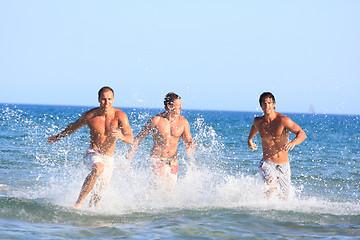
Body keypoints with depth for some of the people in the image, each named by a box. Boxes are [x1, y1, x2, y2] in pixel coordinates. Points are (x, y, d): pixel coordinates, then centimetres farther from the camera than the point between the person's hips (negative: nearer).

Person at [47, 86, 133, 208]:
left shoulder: (120, 116, -12)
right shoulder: (89, 115, -9)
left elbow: (130, 139, -20)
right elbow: (73, 126, 11)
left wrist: (121, 136, -43)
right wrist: (58, 137, 22)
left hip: (108, 159, 2)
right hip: (92, 154, -2)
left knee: (97, 196, 4)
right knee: (98, 168, -37)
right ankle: (79, 202, -36)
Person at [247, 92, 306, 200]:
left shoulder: (283, 120, -13)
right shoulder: (258, 121, 0)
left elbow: (302, 134, -19)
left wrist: (293, 142, -40)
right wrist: (249, 139, 41)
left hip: (283, 166, 0)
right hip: (267, 163, 0)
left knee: (283, 200, 8)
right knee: (272, 183, -31)